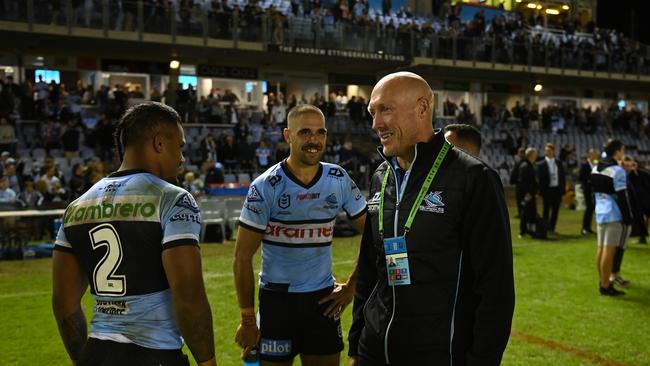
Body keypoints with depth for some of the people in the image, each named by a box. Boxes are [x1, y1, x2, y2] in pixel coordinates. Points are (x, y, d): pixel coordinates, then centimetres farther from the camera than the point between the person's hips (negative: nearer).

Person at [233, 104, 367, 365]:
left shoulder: (339, 180, -1)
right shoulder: (266, 186, -11)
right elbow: (243, 256, -9)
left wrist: (353, 285, 2)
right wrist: (248, 320, -9)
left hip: (323, 297, 3)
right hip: (277, 298, -3)